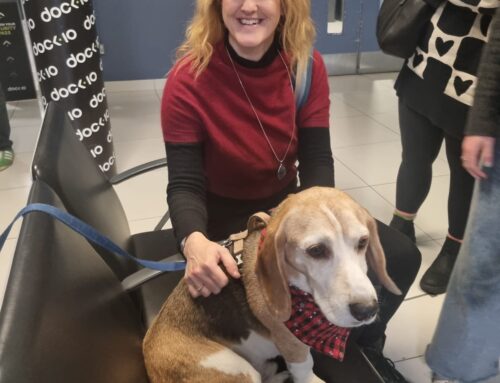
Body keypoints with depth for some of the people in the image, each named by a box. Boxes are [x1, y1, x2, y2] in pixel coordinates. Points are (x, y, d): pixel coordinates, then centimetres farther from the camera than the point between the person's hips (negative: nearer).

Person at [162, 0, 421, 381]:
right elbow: (185, 185, -19)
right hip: (223, 216, -3)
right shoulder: (189, 80, -19)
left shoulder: (307, 67, -9)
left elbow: (318, 162, -11)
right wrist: (194, 241, -40)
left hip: (288, 202, 4)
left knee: (401, 256, -6)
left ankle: (363, 346, 24)